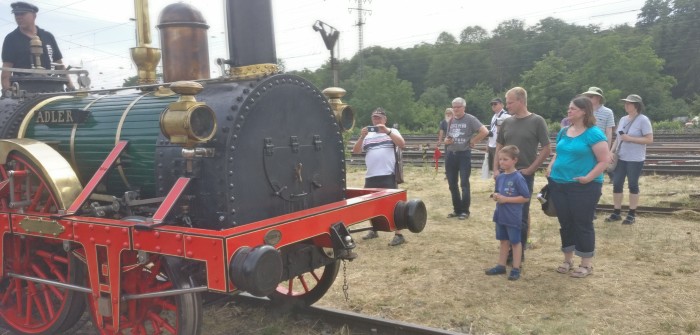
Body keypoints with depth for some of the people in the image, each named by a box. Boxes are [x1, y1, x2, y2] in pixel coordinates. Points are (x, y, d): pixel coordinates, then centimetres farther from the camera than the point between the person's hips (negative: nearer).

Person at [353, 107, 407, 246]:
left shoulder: (392, 131, 8)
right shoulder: (367, 135, 16)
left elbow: (402, 144, -10)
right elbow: (355, 151, 7)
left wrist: (387, 131, -17)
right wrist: (362, 137, -8)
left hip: (388, 175, -5)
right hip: (370, 176, 5)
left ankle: (398, 235, -4)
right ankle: (373, 230, 32)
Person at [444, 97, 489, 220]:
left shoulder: (470, 119, -8)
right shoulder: (451, 121, 11)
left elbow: (484, 131, -17)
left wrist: (472, 142, -11)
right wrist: (446, 141, -1)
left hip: (464, 154, -6)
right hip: (450, 154, 6)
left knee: (464, 184, -2)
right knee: (452, 184, 10)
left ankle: (465, 211, 7)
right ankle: (457, 209, 21)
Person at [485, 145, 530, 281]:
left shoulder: (518, 178, -17)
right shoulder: (500, 177, 4)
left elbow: (525, 197, -17)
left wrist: (506, 199, -20)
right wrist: (495, 196, -7)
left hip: (513, 217, -7)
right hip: (500, 215, 7)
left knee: (515, 242, 7)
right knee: (503, 241, 17)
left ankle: (516, 269, 17)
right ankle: (501, 266, 27)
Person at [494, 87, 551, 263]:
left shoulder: (537, 121, -7)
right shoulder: (506, 122, 6)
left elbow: (546, 149, -7)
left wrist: (529, 169, -10)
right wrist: (496, 169, 3)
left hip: (524, 175, -5)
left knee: (521, 214, 4)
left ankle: (520, 251, 16)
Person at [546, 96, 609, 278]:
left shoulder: (594, 134, -12)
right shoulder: (564, 132, 10)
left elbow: (604, 160, -14)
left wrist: (589, 177, -22)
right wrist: (550, 167, 5)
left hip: (584, 187, -7)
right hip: (559, 184, 7)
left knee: (583, 224, 2)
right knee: (565, 223, 13)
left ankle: (587, 264, 15)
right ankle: (568, 260, 26)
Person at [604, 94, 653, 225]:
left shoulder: (643, 120, -10)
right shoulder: (623, 119, 9)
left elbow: (650, 139, -14)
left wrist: (630, 138, -20)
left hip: (635, 160, -6)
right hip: (620, 158, 6)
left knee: (633, 185, 3)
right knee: (617, 184, 6)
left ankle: (632, 214, 13)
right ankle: (616, 213, 16)